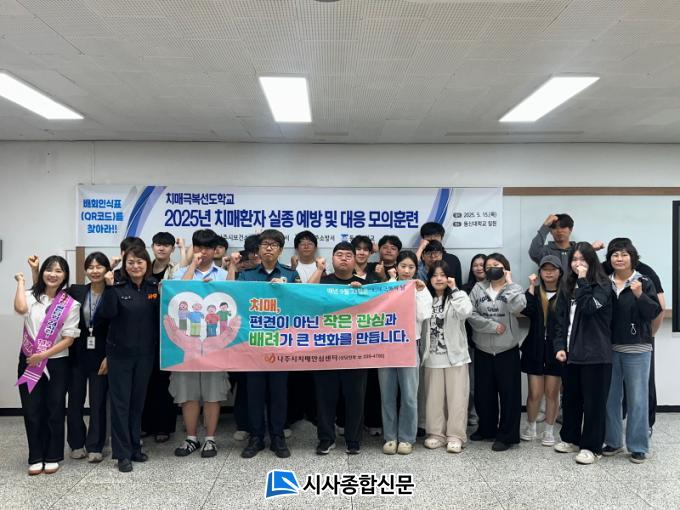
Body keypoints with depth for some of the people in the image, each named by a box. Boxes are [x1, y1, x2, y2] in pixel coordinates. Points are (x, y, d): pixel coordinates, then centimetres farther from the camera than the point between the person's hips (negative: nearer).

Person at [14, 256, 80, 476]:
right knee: (32, 411, 6)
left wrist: (43, 355, -15)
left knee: (54, 410, 7)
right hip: (29, 362, 2)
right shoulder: (31, 296, 2)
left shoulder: (71, 304, -3)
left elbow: (69, 339, -7)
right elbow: (20, 308, -23)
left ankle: (52, 456, 22)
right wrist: (21, 282, -10)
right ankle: (36, 457, 21)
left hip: (56, 364, -1)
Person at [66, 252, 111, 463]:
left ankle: (95, 447, 17)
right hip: (77, 354, 3)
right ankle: (77, 444, 25)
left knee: (98, 402, 5)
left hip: (101, 356, -2)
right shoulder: (76, 291, 3)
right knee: (75, 400, 9)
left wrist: (109, 357, -10)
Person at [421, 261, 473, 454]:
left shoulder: (457, 297, -2)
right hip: (433, 356, 3)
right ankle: (436, 433, 20)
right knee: (434, 397, 9)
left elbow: (466, 312, -24)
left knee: (456, 397, 3)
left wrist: (454, 289, -20)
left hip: (455, 355, -2)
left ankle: (455, 436, 12)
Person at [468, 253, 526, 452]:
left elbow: (518, 307, -23)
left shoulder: (513, 288, -1)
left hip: (507, 350, -2)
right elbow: (471, 316, -6)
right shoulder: (478, 288, 4)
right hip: (482, 350, 3)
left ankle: (507, 435, 14)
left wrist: (509, 283, -16)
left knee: (509, 393, 2)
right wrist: (493, 326, -15)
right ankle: (486, 428, 32)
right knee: (483, 393, 14)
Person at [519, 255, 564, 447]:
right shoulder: (534, 292, 5)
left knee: (552, 393, 8)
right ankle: (530, 427, 26)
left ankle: (549, 431, 24)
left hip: (556, 349, -2)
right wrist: (532, 287, -13)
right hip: (535, 348, 2)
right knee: (534, 393, 7)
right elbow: (525, 311, -14)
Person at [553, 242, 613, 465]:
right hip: (572, 352, 6)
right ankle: (571, 438, 29)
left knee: (593, 400, 2)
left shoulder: (603, 285, -5)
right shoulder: (567, 286, 10)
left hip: (595, 353, -5)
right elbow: (561, 317, 9)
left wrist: (583, 281, -17)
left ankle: (591, 447, 12)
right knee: (570, 397, 14)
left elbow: (589, 308, -22)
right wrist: (559, 345, 1)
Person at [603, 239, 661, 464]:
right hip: (610, 348, 3)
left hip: (637, 350, -3)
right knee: (610, 397, 10)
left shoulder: (644, 282, -3)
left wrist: (640, 295, -23)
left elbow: (654, 312, -10)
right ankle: (613, 441, 24)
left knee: (637, 399, 3)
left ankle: (638, 447, 16)